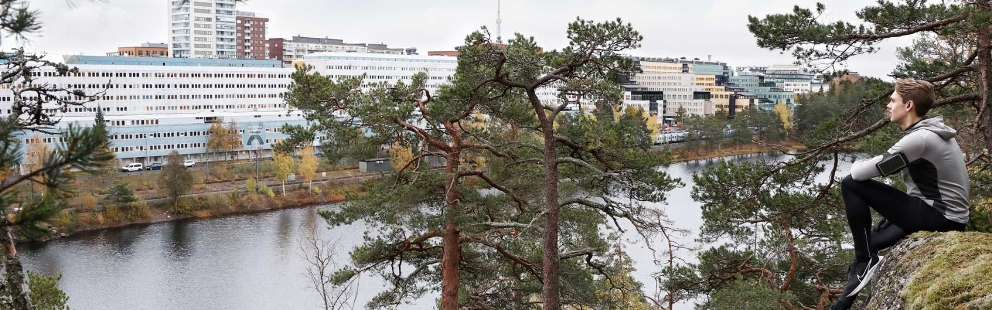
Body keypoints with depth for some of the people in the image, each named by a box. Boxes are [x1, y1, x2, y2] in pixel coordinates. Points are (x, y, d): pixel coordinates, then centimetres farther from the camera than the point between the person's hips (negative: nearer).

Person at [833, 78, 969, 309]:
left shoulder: (919, 138, -19)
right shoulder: (928, 132, 11)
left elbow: (861, 173, -18)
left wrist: (857, 165, 3)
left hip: (938, 217, -10)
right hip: (943, 214, 10)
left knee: (851, 185, -12)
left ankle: (864, 261, -4)